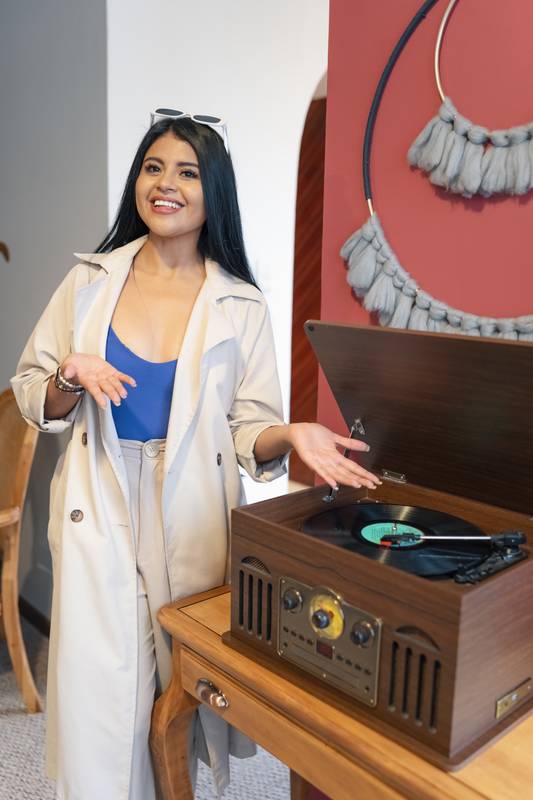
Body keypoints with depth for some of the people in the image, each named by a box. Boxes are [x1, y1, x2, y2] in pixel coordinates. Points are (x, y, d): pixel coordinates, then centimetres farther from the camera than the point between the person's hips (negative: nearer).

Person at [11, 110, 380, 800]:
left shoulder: (241, 307, 2)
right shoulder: (90, 281, 5)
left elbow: (248, 428, 2)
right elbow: (29, 393, 9)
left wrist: (290, 435, -19)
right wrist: (70, 380, -12)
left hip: (193, 523, 0)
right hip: (98, 517, 1)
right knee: (99, 695, 4)